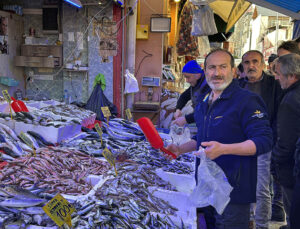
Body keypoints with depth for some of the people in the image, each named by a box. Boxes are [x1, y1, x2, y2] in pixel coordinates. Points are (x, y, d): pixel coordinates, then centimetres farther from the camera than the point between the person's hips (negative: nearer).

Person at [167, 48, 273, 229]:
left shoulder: (246, 100, -14)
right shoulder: (204, 101, 12)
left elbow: (264, 141, -21)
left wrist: (223, 149, -31)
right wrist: (180, 149, 10)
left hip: (234, 190, -8)